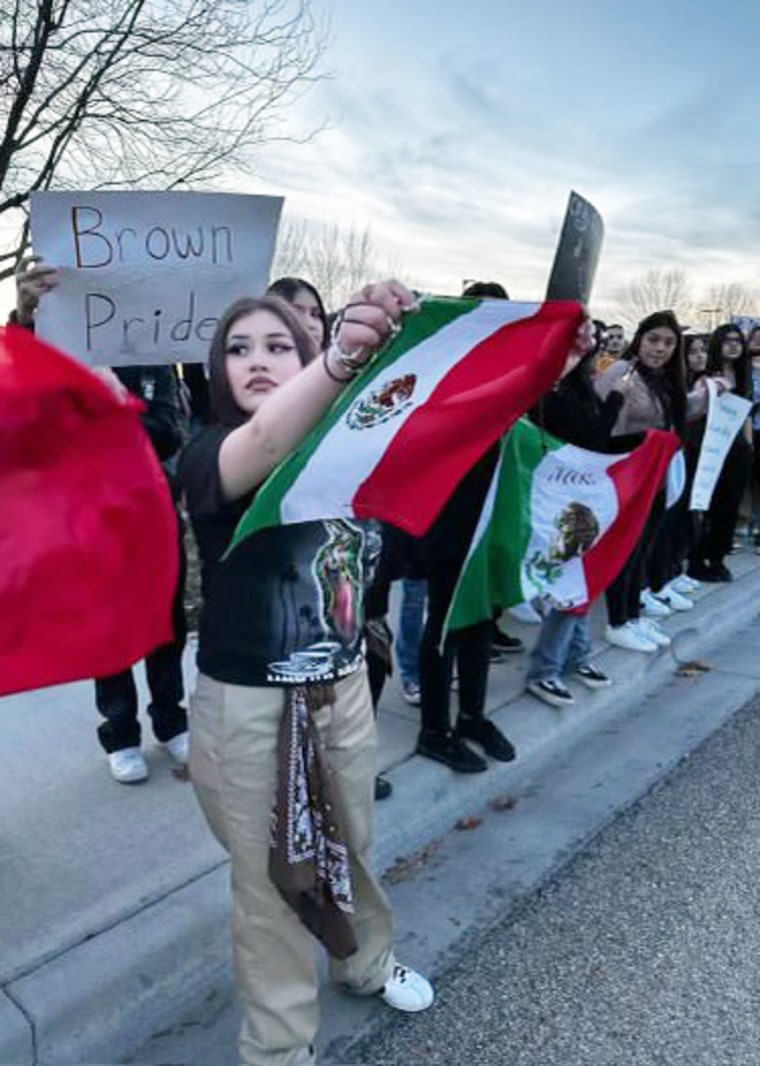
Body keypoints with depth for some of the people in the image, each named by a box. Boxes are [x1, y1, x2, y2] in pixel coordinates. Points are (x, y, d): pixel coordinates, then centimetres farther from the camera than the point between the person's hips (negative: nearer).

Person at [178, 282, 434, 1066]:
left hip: (345, 689, 5)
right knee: (269, 877, 14)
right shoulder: (209, 456, -17)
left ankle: (366, 961, 55)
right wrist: (343, 356, -58)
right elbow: (263, 446, -42)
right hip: (247, 708, -4)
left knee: (350, 847, 25)